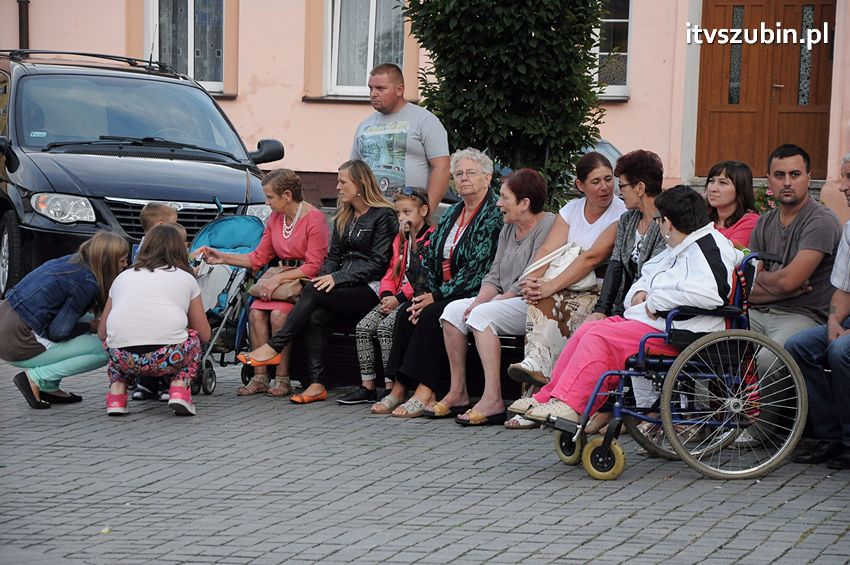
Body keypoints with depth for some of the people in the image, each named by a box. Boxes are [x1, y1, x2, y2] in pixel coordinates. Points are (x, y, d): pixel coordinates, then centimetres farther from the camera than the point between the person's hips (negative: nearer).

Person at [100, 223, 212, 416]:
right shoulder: (185, 278, 19)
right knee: (192, 337, 30)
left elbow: (102, 333, 25)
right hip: (167, 357, -2)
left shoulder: (123, 277, 24)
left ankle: (116, 392, 13)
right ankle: (179, 387, 7)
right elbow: (204, 334, 23)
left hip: (123, 359, 2)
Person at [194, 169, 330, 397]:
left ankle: (282, 379, -23)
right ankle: (260, 377, -19)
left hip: (306, 281, -7)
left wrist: (279, 278, -19)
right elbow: (258, 258, 15)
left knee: (278, 314, -30)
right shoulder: (275, 219, 13)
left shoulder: (314, 218, -11)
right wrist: (221, 257, 7)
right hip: (281, 276, 7)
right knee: (256, 312, -20)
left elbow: (314, 266, -15)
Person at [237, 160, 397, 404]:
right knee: (314, 317, -26)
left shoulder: (383, 215, -3)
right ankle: (315, 384, -30)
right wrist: (325, 278, -2)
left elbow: (378, 262, -10)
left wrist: (337, 278, -16)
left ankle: (273, 347, -24)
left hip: (369, 288, -6)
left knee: (313, 292, -28)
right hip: (343, 285, 6)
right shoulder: (343, 217, 22)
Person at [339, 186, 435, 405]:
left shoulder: (431, 238, -8)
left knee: (385, 327, -27)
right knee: (363, 327, -9)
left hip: (416, 298, -8)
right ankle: (367, 387, -6)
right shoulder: (401, 238, 20)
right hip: (396, 298, 8)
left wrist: (399, 298, -18)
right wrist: (387, 294, -1)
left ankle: (392, 387, -22)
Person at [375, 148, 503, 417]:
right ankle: (399, 387, -19)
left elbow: (479, 267, -17)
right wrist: (428, 293, -4)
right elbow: (430, 258, 15)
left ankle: (425, 392, -29)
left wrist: (437, 297, -16)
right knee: (405, 313, -16)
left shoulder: (495, 215, -9)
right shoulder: (452, 214, 18)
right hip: (444, 293, 7)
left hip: (475, 294, -7)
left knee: (430, 315, -28)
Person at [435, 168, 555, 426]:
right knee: (453, 310, -6)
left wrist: (491, 303, -16)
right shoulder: (508, 229, 18)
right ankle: (457, 393, -5)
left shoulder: (548, 226, -12)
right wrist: (480, 300, -5)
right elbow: (494, 275, 14)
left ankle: (493, 400, -33)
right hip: (507, 300, 9)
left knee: (482, 315, -29)